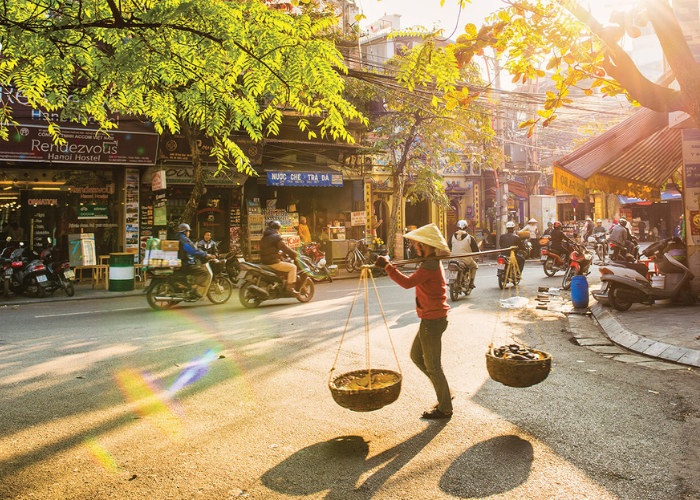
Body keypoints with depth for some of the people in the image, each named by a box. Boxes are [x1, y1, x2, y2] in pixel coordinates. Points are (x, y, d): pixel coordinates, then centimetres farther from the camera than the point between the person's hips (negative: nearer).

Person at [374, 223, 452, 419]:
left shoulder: (430, 265, -21)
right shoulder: (433, 262, 12)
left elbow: (408, 282, -30)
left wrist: (387, 266, -26)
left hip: (432, 320, -11)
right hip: (432, 318, 11)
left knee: (432, 365, 1)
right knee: (416, 356, 19)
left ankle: (445, 408, 16)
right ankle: (444, 393, 28)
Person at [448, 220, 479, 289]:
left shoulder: (453, 236, 2)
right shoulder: (470, 237, -6)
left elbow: (449, 248, 11)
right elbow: (476, 250, -3)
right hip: (466, 260, -2)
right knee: (474, 266, 27)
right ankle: (471, 282, 13)